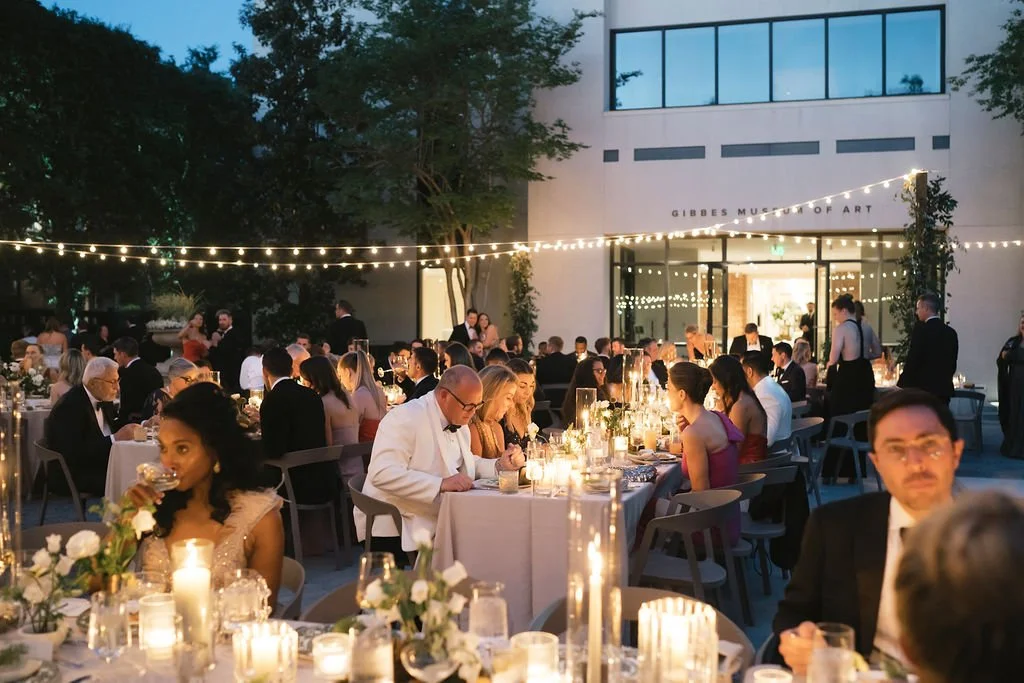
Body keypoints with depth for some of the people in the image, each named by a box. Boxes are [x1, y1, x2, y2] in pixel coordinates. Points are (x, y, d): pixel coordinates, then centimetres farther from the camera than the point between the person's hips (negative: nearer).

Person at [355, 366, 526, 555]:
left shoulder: (458, 422, 12)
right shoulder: (405, 418, -17)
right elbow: (382, 474, -27)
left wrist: (500, 465, 5)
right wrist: (441, 484, -32)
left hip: (436, 522, 9)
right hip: (396, 532, -8)